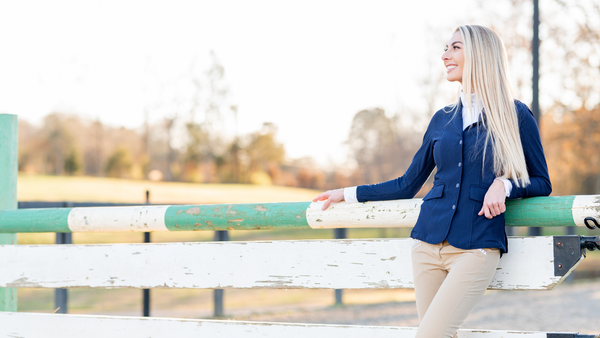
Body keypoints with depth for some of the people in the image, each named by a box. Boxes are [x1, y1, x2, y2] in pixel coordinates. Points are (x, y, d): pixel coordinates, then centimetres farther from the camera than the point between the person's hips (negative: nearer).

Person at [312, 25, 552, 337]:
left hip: (476, 248, -5)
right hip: (429, 244, 5)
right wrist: (347, 193, 23)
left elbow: (542, 183, 7)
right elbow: (407, 185, 21)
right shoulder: (442, 119, 14)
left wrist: (503, 185, -13)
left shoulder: (515, 115, 2)